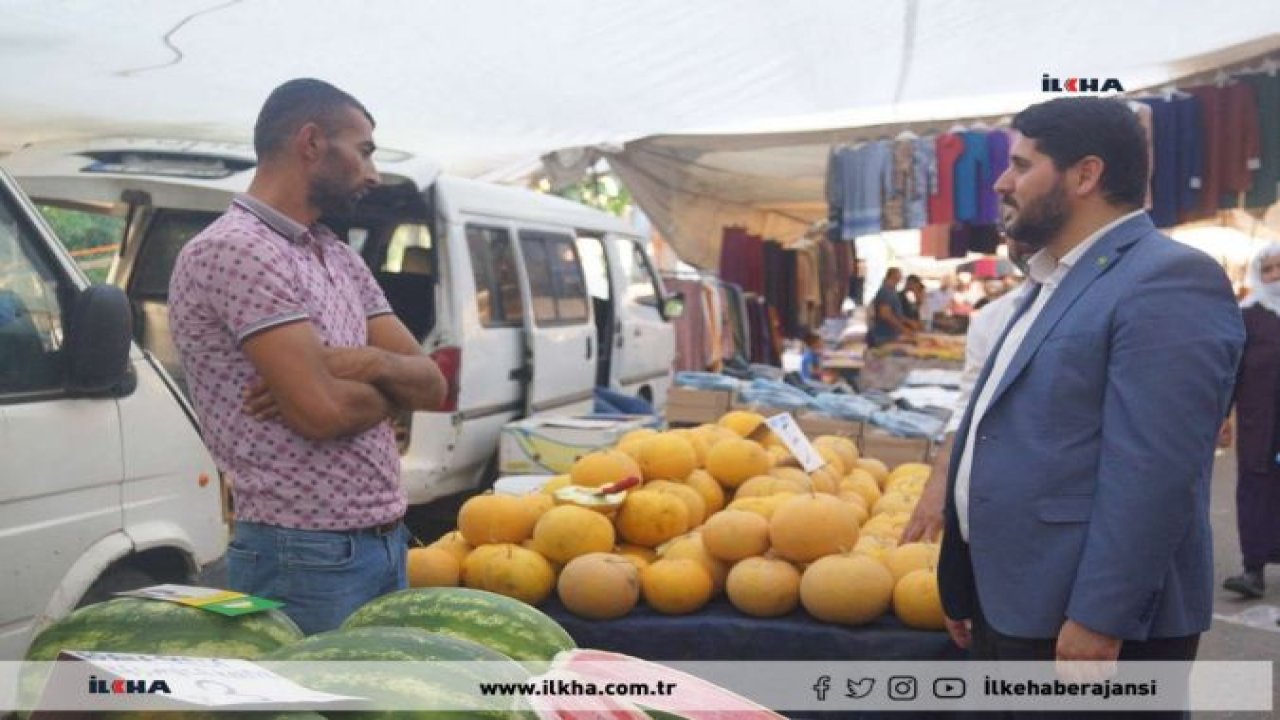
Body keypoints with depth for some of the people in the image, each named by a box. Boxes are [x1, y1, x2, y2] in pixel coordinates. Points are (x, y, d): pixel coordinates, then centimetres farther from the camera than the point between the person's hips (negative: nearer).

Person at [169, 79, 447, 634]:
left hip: (387, 544, 8)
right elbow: (323, 411, -23)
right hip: (306, 559, -8)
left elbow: (432, 383, 8)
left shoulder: (343, 258, 14)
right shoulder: (232, 250, -14)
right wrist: (389, 387, -2)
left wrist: (368, 364, -13)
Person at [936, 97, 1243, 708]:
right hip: (1011, 604, 9)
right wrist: (964, 586, 19)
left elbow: (1153, 472, -23)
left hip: (1085, 620, -9)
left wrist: (1100, 618, -23)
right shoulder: (1055, 283, 15)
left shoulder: (1169, 281, -15)